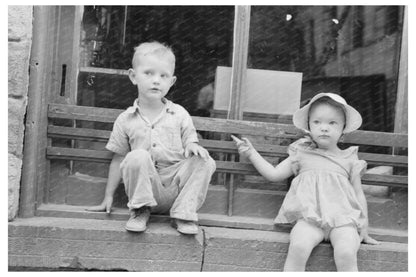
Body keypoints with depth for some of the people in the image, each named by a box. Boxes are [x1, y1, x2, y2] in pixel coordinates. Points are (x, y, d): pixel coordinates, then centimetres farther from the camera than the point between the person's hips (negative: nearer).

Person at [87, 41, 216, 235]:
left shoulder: (180, 114, 6)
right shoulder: (126, 119, 5)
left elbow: (190, 139, 11)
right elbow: (118, 159, 9)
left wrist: (192, 146, -16)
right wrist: (108, 197, 8)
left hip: (177, 184, 2)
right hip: (147, 188, -1)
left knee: (205, 162, -22)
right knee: (136, 157, -30)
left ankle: (183, 214, -12)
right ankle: (140, 210, -10)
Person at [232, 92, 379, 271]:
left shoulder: (349, 159, 14)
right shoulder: (302, 154, 16)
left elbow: (359, 195, 18)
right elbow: (274, 174, 14)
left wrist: (364, 231, 16)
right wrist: (251, 153, 11)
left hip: (343, 218, 0)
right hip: (310, 218, 0)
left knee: (346, 253, -29)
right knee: (298, 247, -31)